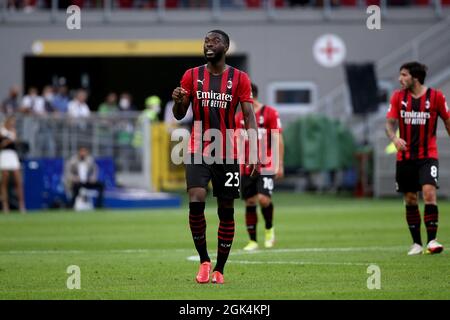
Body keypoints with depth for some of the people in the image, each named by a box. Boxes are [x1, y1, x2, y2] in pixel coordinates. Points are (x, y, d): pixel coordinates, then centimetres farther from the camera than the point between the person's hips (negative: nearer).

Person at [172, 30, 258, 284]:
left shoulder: (239, 79, -1)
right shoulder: (192, 76, 5)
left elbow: (249, 116, -6)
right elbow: (179, 115, 8)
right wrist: (178, 101, -17)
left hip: (228, 154, 0)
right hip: (198, 151, 0)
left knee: (226, 211, 4)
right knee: (196, 201, -18)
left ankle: (219, 270, 14)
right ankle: (204, 261, -2)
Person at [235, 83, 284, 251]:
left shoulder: (270, 113, -4)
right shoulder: (240, 117, 9)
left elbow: (278, 140, -5)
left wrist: (280, 164, -9)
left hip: (266, 166, -4)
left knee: (263, 199, -17)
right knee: (249, 203, 2)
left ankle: (269, 228, 10)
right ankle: (252, 241, 9)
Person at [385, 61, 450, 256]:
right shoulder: (398, 97, 3)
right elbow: (390, 123, -1)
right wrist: (394, 138, -21)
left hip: (428, 155, -3)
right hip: (405, 157, 3)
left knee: (429, 193, -20)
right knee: (410, 200, 5)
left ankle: (432, 240, -16)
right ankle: (416, 243, 15)